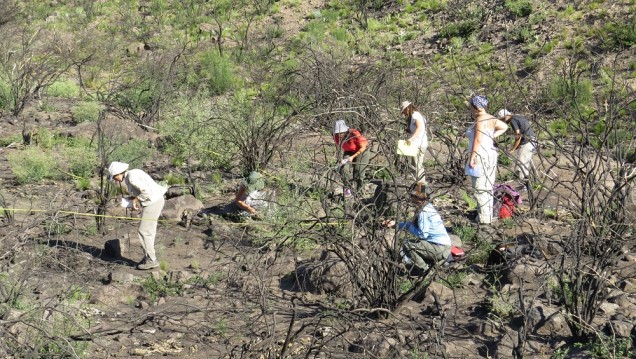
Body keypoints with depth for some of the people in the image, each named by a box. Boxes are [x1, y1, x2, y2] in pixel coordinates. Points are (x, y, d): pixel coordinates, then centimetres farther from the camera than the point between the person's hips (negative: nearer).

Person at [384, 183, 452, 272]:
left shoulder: (423, 212, -19)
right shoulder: (428, 207, 10)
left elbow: (422, 234, -20)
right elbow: (414, 224, 18)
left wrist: (408, 226, -6)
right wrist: (396, 224, 13)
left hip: (439, 249, -10)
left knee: (407, 245, -13)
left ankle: (425, 270, -5)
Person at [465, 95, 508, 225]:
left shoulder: (480, 120, -17)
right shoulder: (490, 118, 11)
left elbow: (477, 140, -21)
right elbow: (504, 126, 20)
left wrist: (471, 159, -18)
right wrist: (493, 136, 12)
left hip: (481, 157, -10)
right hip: (490, 155, 10)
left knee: (480, 189, -4)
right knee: (487, 188, 16)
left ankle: (484, 219, -2)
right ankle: (487, 216, 25)